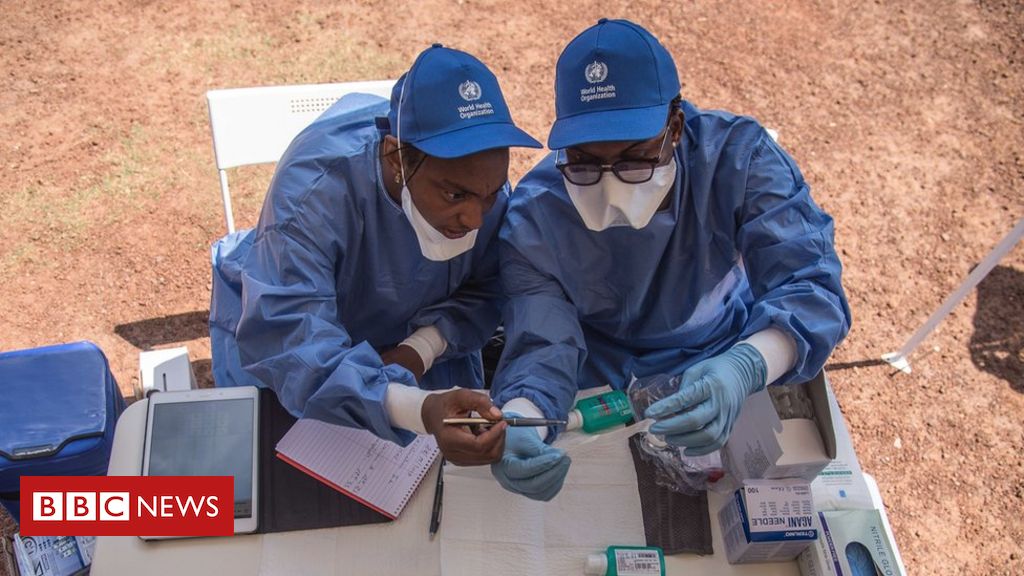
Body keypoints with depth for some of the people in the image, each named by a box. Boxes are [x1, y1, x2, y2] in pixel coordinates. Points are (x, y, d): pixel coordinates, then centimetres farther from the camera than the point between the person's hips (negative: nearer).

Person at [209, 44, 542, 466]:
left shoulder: (482, 181, -23)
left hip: (416, 341, 3)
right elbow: (290, 341, -48)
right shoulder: (315, 189, -38)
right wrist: (418, 410, -64)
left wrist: (423, 348, -31)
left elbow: (484, 290, -10)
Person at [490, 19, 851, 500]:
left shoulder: (737, 156, -24)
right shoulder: (534, 220, -22)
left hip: (730, 367, -1)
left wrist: (745, 368, -52)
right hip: (603, 389, 1)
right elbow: (540, 351, -26)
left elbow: (810, 284, -30)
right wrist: (515, 434, -50)